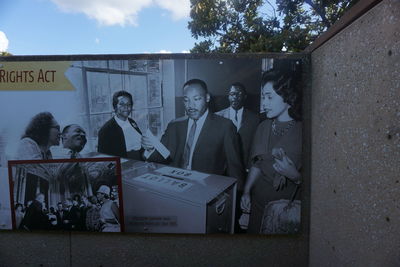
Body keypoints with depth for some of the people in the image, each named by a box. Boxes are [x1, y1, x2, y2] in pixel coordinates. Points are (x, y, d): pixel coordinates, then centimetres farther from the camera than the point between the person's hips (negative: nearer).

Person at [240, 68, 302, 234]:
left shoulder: (301, 131, -15)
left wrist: (295, 175, -29)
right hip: (258, 200, 4)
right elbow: (257, 165, 7)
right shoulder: (263, 127, 0)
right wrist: (246, 192, 1)